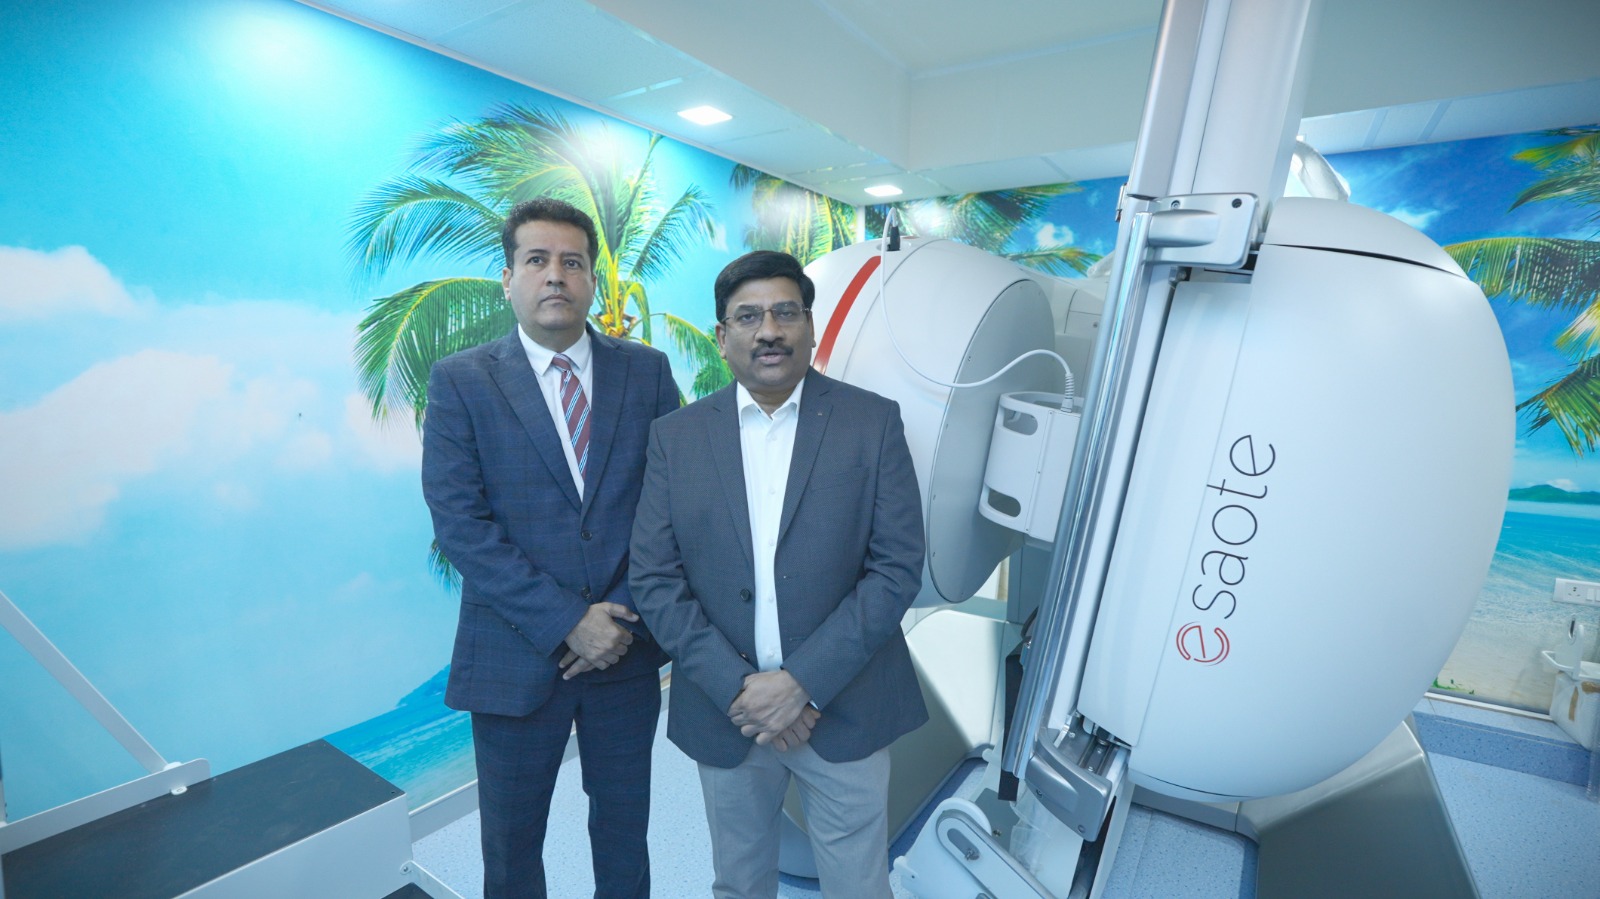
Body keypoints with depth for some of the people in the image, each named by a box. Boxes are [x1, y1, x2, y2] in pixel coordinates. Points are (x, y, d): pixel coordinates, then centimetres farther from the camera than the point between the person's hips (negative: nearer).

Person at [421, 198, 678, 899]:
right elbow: (460, 524, -12)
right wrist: (567, 622, -17)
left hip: (627, 651, 1)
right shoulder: (459, 381, -4)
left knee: (623, 829, 21)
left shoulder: (647, 372, 0)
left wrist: (625, 616, -11)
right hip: (515, 658, -1)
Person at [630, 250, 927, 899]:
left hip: (844, 708, -1)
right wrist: (736, 688, -12)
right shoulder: (676, 436, -2)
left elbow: (898, 567, -10)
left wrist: (804, 681, -16)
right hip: (724, 711, 2)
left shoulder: (873, 422, -6)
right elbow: (654, 579, -4)